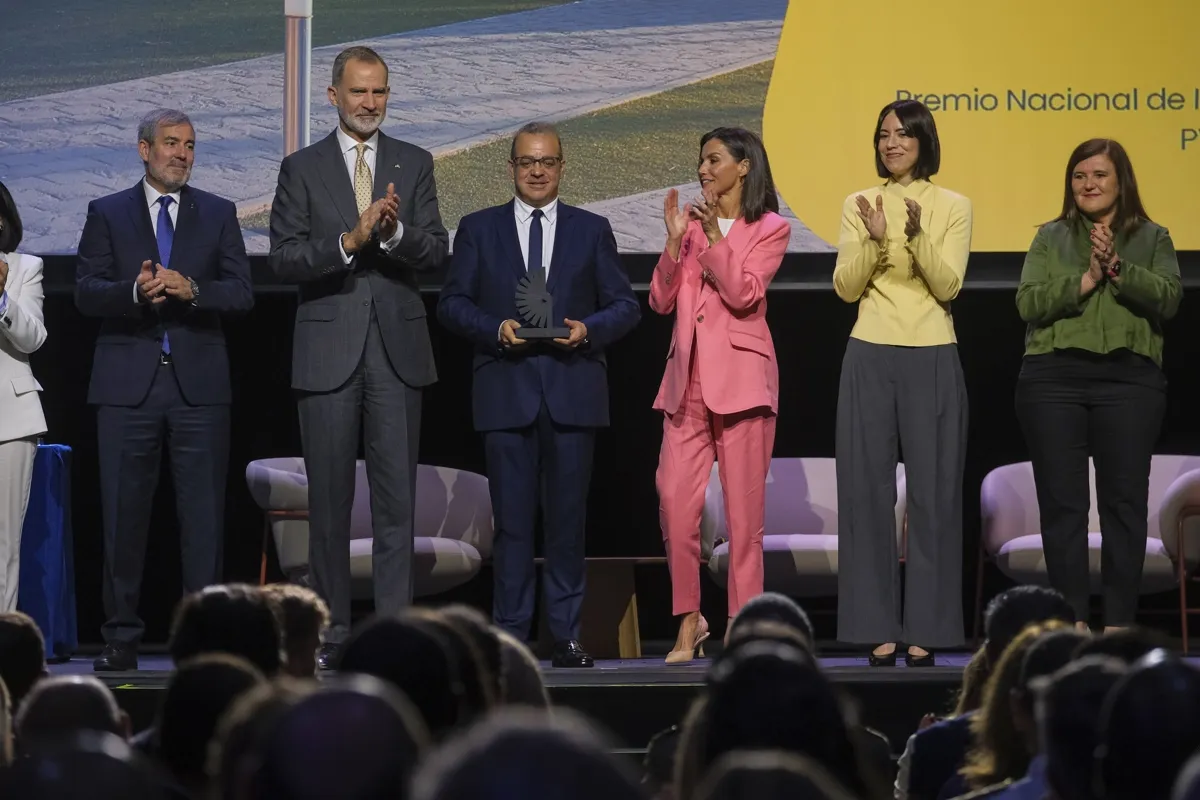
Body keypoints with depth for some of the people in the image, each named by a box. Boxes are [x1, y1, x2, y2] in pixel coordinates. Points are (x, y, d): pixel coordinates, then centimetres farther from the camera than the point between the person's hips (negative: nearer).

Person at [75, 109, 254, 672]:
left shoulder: (219, 215, 11)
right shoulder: (106, 214, 9)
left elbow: (242, 293, 2)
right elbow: (85, 293, 0)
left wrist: (191, 289, -16)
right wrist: (135, 292, -18)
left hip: (199, 384, 0)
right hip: (128, 384, 0)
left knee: (204, 515, -1)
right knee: (123, 514, 1)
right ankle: (121, 638, 7)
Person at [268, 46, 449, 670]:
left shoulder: (414, 164, 9)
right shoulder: (302, 168, 5)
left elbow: (436, 252, 1)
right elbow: (283, 259, -4)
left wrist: (395, 231, -19)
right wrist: (349, 240, -18)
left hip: (398, 347, 1)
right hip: (328, 351, -1)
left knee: (397, 497, -1)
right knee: (329, 500, 3)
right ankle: (331, 634, 9)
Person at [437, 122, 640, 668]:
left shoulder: (592, 230, 12)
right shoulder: (479, 229, 11)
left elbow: (625, 306, 10)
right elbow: (451, 303, 7)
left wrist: (589, 329, -9)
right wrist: (495, 329, -11)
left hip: (572, 391, 1)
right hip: (506, 391, -1)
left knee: (568, 517, 1)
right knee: (512, 518, -2)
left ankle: (566, 634, 7)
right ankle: (510, 634, 2)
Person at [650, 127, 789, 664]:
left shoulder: (770, 230, 3)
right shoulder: (690, 219, 14)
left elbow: (743, 293, -12)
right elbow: (660, 301, 7)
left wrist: (714, 235, -16)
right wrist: (675, 240, -5)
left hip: (740, 376, -4)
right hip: (687, 376, 4)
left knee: (744, 508, -2)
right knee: (675, 502, -4)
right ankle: (689, 620, 8)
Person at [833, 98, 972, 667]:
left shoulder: (952, 207, 4)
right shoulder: (859, 205, 8)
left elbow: (948, 285, -7)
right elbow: (846, 287, -1)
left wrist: (918, 235, -22)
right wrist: (874, 238, -17)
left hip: (932, 359, -1)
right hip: (870, 357, 1)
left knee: (933, 490, -2)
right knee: (867, 488, -1)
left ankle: (925, 628, 4)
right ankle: (878, 627, 4)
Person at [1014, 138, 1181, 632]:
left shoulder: (1152, 239, 12)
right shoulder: (1051, 238, 13)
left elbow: (1168, 298, -4)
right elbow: (1028, 303, 0)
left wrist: (1118, 269, -16)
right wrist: (1085, 280, -11)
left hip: (1129, 379, -1)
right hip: (1054, 378, 1)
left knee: (1124, 501, -2)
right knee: (1062, 502, 0)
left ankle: (1120, 623, 2)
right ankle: (1072, 620, 4)